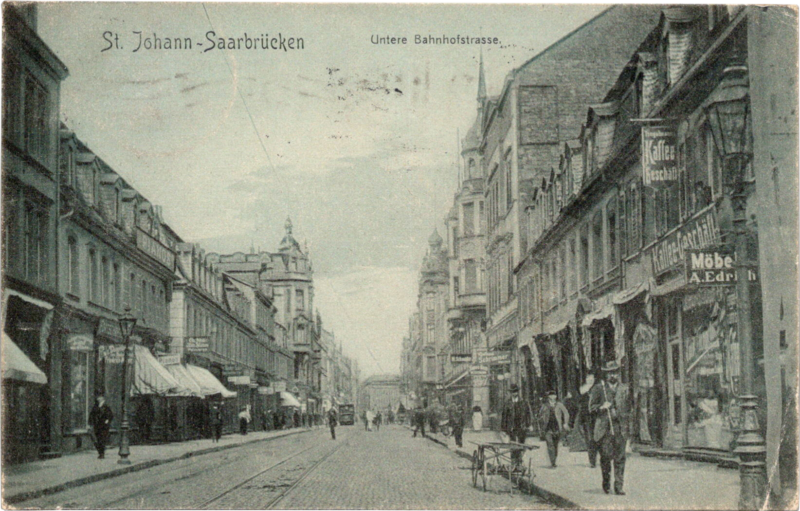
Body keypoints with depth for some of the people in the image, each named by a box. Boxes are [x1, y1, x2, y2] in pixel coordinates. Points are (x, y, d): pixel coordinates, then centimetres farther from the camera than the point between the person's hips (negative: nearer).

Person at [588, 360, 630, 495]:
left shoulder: (624, 389, 15)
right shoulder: (598, 388, 8)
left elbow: (629, 408, 22)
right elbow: (591, 407, 7)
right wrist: (601, 407, -12)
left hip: (620, 427, 2)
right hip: (604, 427, -2)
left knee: (620, 457, -3)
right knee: (606, 455, -6)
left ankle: (618, 486, 1)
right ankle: (606, 481, 17)